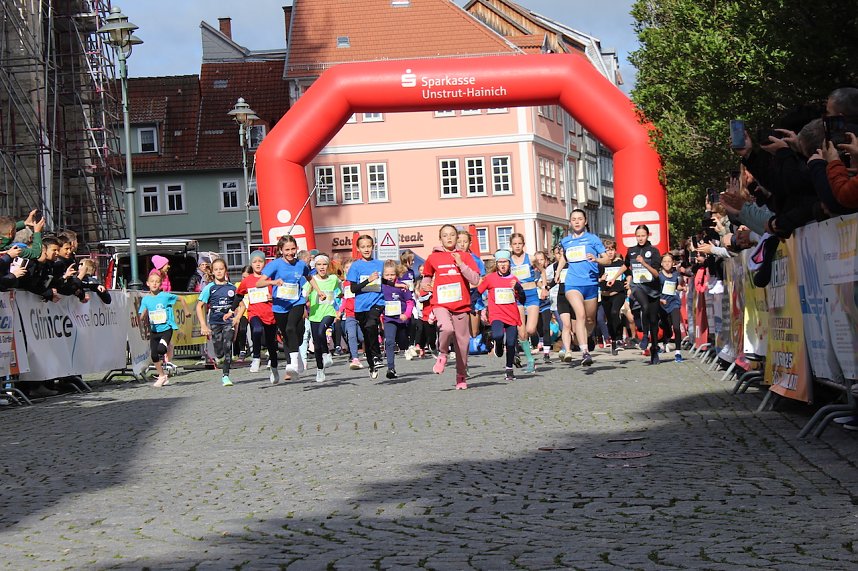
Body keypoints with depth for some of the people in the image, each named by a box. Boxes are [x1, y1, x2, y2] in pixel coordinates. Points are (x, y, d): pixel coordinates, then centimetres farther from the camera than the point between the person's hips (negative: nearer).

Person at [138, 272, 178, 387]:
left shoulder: (165, 296, -9)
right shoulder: (145, 299, 1)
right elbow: (142, 317, 1)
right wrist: (144, 313, -21)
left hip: (166, 329, -4)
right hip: (154, 330, 4)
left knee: (161, 349, -27)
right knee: (154, 355, 4)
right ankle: (162, 376, 20)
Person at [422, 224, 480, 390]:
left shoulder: (464, 256, 5)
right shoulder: (433, 258, 7)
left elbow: (475, 280, -5)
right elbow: (427, 276, 27)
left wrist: (460, 264, -12)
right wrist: (426, 284, 6)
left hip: (461, 305, 1)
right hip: (441, 304, -1)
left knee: (462, 340, 4)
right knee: (447, 328, -30)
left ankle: (461, 377, 19)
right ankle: (443, 354, 0)